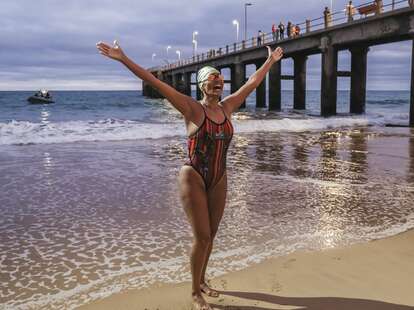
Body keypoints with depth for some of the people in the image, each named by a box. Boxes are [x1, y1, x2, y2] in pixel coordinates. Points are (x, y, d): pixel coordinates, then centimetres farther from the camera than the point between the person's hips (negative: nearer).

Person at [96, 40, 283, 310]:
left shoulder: (227, 107, 6)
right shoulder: (192, 108, -10)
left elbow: (252, 83, 19)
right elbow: (155, 82, -17)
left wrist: (270, 61, 30)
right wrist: (123, 59, -22)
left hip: (219, 180, 6)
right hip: (193, 178, -6)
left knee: (210, 235, 14)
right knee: (202, 237, -4)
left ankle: (202, 281, 35)